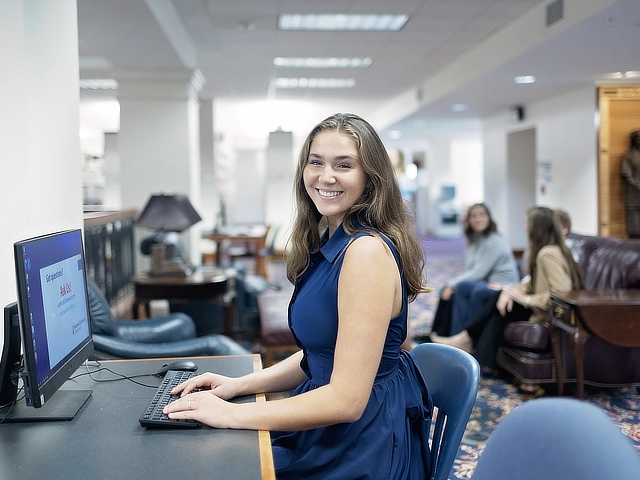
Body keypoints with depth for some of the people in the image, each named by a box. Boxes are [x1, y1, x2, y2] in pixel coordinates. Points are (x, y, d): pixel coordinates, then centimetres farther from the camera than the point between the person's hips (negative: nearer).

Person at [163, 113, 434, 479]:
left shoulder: (368, 250, -23)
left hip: (360, 448, -8)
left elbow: (347, 399, -25)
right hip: (326, 428, 8)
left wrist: (231, 414, -19)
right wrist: (241, 384, 3)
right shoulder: (330, 244, 8)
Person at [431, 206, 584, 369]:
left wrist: (526, 299, -20)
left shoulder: (548, 254, -22)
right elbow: (534, 283, 14)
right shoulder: (550, 250, 9)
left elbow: (562, 292, -31)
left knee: (498, 302, -5)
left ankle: (466, 338, 14)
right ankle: (484, 363, 3)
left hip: (546, 316, -9)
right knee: (501, 302, 2)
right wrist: (511, 290, -5)